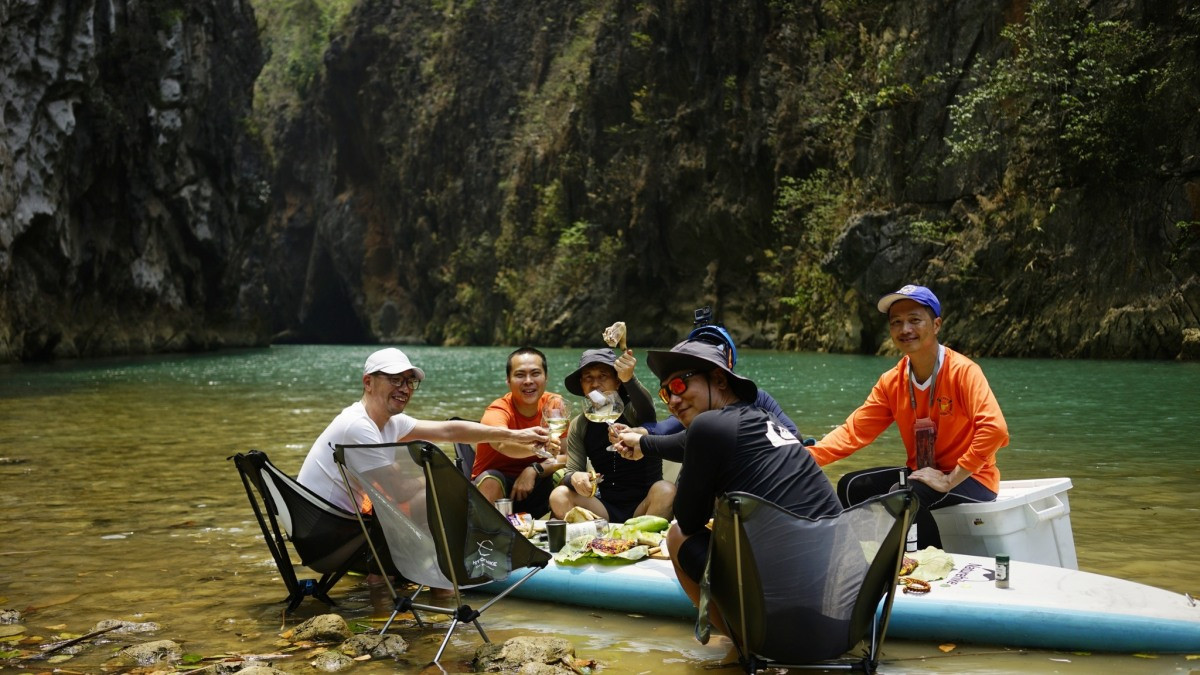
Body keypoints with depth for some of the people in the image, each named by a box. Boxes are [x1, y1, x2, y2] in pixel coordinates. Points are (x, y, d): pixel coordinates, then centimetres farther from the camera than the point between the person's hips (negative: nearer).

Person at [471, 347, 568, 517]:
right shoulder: (497, 411, -19)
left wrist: (534, 470, -27)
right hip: (498, 485, -3)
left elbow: (568, 456, -9)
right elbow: (502, 443, -43)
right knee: (490, 479, -34)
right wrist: (536, 447, -64)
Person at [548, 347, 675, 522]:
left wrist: (629, 379, -54)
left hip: (643, 505, -3)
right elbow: (571, 471, 0)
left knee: (666, 491, -34)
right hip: (607, 507, 3)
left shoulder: (633, 411, -7)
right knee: (559, 496, -21)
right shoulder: (579, 426, 5)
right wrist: (574, 478, -26)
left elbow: (646, 408, -32)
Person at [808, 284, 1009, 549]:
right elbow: (853, 431, -5)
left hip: (970, 479, -7)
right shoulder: (891, 382, 0)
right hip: (922, 474, 7)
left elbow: (994, 429, -31)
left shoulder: (963, 371, -19)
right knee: (852, 487, -6)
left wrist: (950, 480, -27)